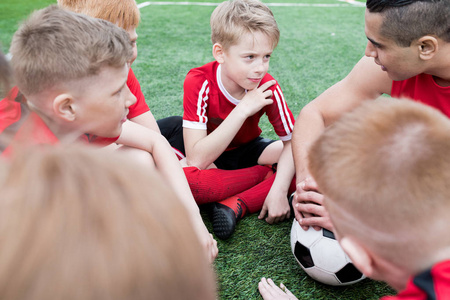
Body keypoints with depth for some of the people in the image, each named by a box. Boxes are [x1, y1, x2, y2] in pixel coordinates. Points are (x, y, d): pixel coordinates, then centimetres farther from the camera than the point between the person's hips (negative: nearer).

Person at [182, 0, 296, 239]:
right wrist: (243, 109, -38)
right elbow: (197, 160, -35)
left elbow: (291, 141, -16)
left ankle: (236, 205, -26)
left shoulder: (267, 87, -20)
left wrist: (279, 190, -34)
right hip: (211, 157, -3)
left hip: (249, 150, 3)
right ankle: (257, 195, -21)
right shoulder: (198, 82, -29)